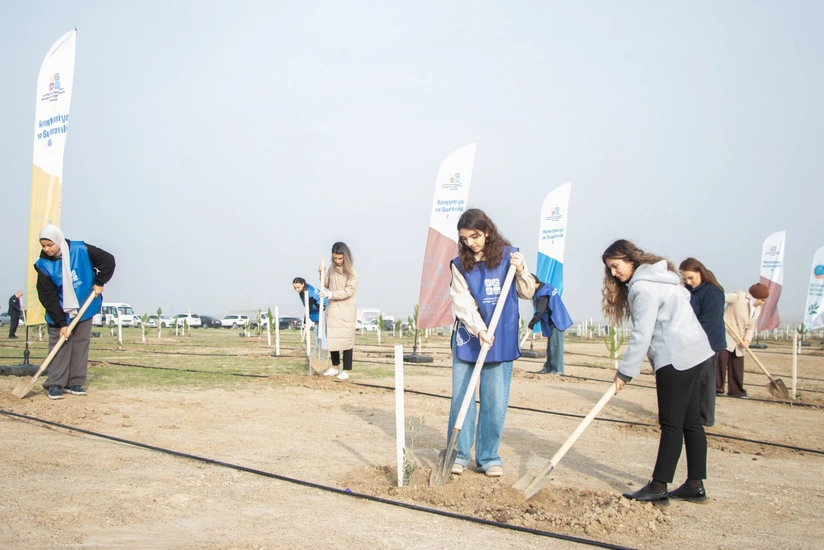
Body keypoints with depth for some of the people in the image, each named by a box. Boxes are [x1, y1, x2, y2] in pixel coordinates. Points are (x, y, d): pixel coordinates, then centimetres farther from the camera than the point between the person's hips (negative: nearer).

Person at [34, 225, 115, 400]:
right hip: (60, 313, -1)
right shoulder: (44, 265, -14)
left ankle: (75, 383, 10)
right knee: (59, 347, -4)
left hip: (84, 308, 1)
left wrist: (99, 282, -10)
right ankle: (54, 385, 0)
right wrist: (61, 323, -19)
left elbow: (108, 260, -5)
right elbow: (48, 298, -15)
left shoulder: (81, 250, -14)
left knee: (81, 346, 4)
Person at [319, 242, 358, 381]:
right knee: (331, 337, 11)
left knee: (346, 339, -2)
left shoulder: (351, 271, -14)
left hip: (346, 311, -6)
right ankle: (335, 367, 26)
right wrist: (322, 274, -4)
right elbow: (327, 284, 15)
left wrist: (330, 294, -25)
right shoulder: (332, 267, 3)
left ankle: (346, 370, 5)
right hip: (332, 308, 6)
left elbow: (349, 291, -19)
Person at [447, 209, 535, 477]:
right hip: (467, 337, 0)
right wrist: (479, 330, -23)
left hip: (502, 339, 0)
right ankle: (459, 454, 14)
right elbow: (463, 303, -9)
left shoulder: (509, 255, -1)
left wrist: (520, 271, -12)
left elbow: (528, 293, 6)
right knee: (460, 397, 2)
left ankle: (488, 456, 16)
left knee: (496, 401, 3)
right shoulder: (460, 264, -1)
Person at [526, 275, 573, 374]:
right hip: (552, 322, 10)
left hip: (556, 322, -10)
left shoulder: (543, 293, -21)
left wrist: (531, 325, -19)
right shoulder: (544, 287, 10)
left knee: (555, 345, -7)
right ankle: (548, 368, 19)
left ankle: (557, 369, -5)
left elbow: (540, 312, -23)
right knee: (550, 346, 14)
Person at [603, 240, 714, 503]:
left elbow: (642, 335, -17)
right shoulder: (659, 276, 17)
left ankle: (658, 488, -3)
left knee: (671, 424, -7)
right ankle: (695, 485, 16)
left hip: (677, 357, -10)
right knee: (690, 421, 11)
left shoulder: (642, 287, -14)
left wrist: (625, 372, -11)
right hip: (695, 352, 10)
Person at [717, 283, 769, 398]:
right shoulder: (739, 296, -10)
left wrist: (747, 340, -4)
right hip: (725, 334, -8)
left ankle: (736, 390, 17)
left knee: (737, 365, 8)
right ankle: (717, 388, -7)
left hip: (737, 341, 8)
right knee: (721, 360, -12)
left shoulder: (757, 310, 12)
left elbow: (750, 328, 13)